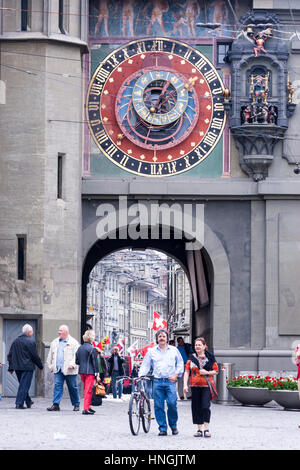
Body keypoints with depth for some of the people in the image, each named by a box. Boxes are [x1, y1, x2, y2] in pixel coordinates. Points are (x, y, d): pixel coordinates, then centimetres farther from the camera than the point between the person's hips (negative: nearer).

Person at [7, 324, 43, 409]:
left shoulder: (15, 341, 10)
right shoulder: (31, 342, -11)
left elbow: (10, 355, 12)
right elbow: (35, 356, -11)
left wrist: (11, 368, 16)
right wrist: (40, 366, 2)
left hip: (17, 367, 7)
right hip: (27, 367, -7)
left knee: (23, 385, 19)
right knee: (24, 385, -3)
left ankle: (28, 401, 29)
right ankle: (19, 403, -8)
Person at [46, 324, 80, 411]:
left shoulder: (73, 342, -3)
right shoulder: (55, 342, 14)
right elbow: (51, 355, 21)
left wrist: (72, 364, -20)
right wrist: (50, 366, 17)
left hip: (69, 370, -4)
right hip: (57, 369, 4)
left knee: (73, 388, 5)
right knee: (57, 386, -6)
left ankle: (76, 404, 18)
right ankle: (56, 405, -9)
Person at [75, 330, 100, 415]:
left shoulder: (80, 348, 8)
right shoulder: (92, 349, -12)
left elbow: (76, 361, 12)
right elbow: (95, 362, -11)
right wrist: (97, 374, -8)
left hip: (82, 371, 7)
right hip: (90, 372, -7)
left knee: (86, 390, 18)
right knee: (88, 390, -5)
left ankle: (88, 407, 25)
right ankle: (86, 409, -8)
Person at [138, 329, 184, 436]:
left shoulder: (174, 350, 11)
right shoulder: (152, 351, 12)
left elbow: (180, 364, 15)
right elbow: (145, 365, 11)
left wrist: (176, 375, 1)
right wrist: (140, 376, -3)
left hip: (170, 381, -1)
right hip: (157, 382, 1)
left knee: (172, 403, -13)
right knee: (158, 406, -3)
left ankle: (173, 426, 6)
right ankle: (162, 428, 4)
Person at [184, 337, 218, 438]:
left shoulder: (210, 357, 5)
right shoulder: (191, 358, 10)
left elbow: (216, 371, 7)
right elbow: (187, 372, 6)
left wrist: (207, 372, -12)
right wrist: (185, 384, -5)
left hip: (206, 385, -3)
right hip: (195, 386, 3)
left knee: (205, 407, -13)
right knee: (196, 408, 4)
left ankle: (206, 429, -8)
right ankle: (199, 429, 13)